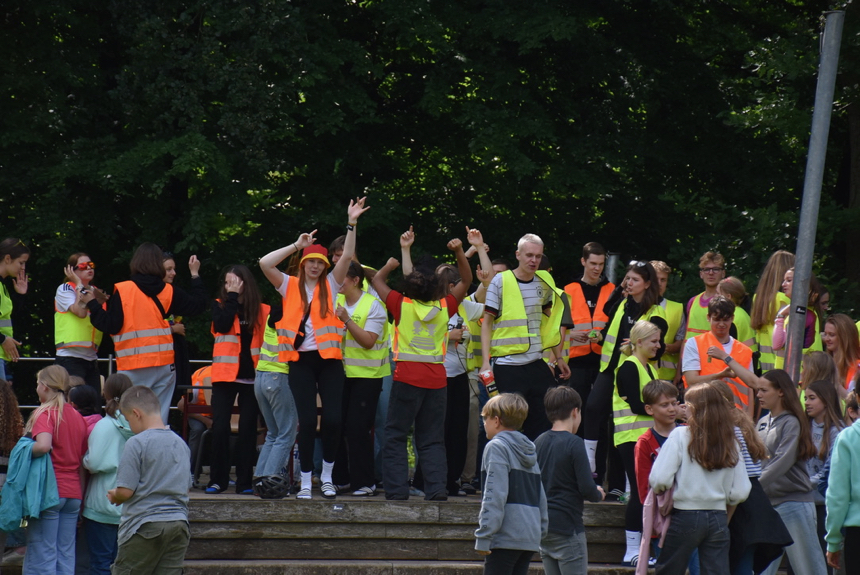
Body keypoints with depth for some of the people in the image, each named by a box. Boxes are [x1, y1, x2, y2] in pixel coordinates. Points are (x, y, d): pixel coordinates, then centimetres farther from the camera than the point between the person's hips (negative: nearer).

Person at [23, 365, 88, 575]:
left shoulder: (44, 413, -9)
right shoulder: (77, 416, 11)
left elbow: (44, 446, -28)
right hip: (74, 493, 7)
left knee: (42, 556, -4)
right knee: (66, 554, 9)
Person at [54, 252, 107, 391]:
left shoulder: (95, 292, 16)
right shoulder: (65, 289, -2)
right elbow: (80, 312, -18)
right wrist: (79, 285, -9)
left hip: (91, 358, 7)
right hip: (70, 358, -7)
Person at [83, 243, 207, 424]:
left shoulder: (122, 291, -7)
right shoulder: (168, 292, 4)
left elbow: (110, 326, -9)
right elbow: (198, 305, 16)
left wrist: (92, 304, 4)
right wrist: (195, 274, 28)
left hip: (134, 369, -3)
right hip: (164, 366, 3)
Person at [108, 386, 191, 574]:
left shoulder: (137, 443, -10)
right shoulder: (181, 444, 11)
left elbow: (126, 491, -14)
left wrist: (114, 496, 9)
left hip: (145, 527, -6)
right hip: (179, 524, 6)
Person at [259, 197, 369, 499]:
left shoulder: (330, 285, 10)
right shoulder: (290, 286, 8)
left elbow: (347, 257, -2)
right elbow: (264, 263, -6)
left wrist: (351, 224, -10)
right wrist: (297, 246, -6)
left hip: (328, 360, 1)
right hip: (301, 361, -1)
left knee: (333, 419, -7)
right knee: (307, 421, -5)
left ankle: (327, 476, 11)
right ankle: (305, 481, 3)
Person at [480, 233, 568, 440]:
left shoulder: (545, 282, 8)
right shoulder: (500, 281, -6)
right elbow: (487, 322, -4)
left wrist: (557, 358, 20)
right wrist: (485, 361, -11)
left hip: (537, 365, 5)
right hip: (508, 366, -5)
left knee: (541, 424, 6)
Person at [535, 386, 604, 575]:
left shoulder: (538, 442, 7)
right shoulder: (574, 444, -13)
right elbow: (587, 489, -17)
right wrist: (599, 494, 6)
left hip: (542, 528, 7)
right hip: (567, 527, -7)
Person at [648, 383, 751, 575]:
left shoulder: (681, 436, -8)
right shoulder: (730, 443, 2)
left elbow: (660, 479, -14)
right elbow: (740, 492, 2)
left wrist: (664, 494, 8)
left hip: (685, 516, -3)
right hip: (718, 519, 3)